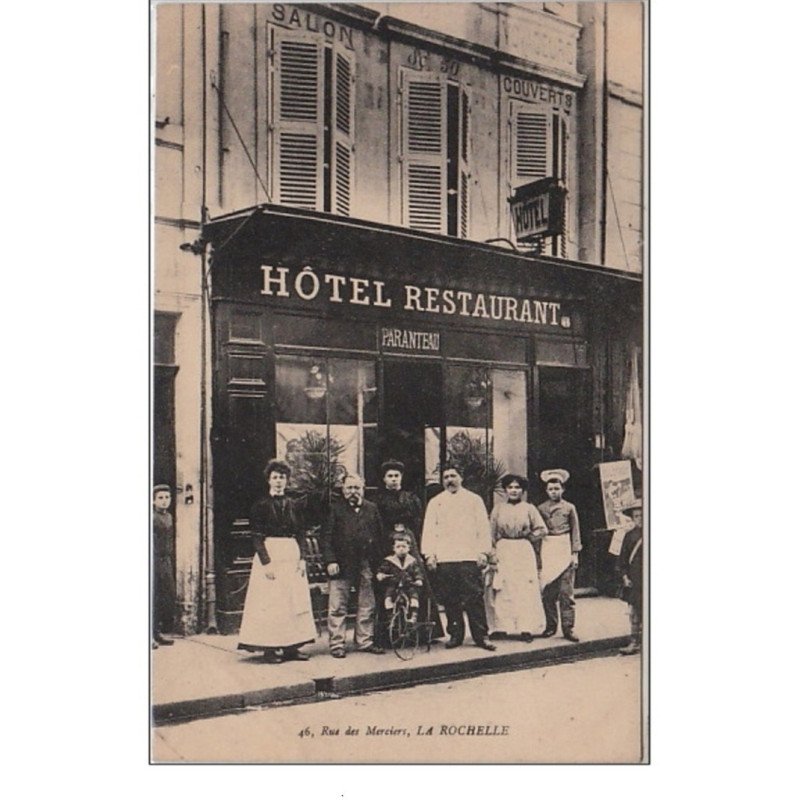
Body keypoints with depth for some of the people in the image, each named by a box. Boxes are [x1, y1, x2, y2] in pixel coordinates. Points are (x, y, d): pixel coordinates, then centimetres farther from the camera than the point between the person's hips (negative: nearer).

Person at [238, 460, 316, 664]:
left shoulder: (294, 505, 11)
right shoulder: (261, 506, -1)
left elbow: (301, 535, 12)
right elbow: (257, 538, -6)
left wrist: (302, 559, 0)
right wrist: (266, 562, -15)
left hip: (292, 557, 5)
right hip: (269, 555, -4)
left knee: (295, 600, 4)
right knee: (269, 601, -4)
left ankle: (291, 647, 10)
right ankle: (269, 649, 0)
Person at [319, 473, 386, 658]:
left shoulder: (372, 509, 10)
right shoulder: (335, 509, 1)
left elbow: (380, 535, 10)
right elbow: (325, 537, -3)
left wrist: (377, 562, 2)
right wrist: (330, 561, -12)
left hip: (366, 566, 3)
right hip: (341, 566, -3)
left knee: (367, 606, 9)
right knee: (337, 607, -1)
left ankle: (365, 641, 20)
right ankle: (336, 644, 5)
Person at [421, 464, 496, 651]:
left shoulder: (474, 500, 12)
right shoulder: (435, 502, 15)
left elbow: (483, 528, 8)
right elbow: (429, 530, 10)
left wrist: (483, 552, -2)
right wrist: (429, 554, 0)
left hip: (469, 557, -1)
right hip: (444, 559, 2)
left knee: (474, 597, -6)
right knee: (450, 599, 2)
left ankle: (480, 635, -2)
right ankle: (455, 634, 11)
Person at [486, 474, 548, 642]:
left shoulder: (529, 508, 6)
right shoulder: (498, 509, 9)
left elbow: (542, 529, 4)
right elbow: (491, 534, 9)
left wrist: (528, 539, 1)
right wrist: (491, 553, 2)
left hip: (524, 552, -1)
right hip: (502, 552, 1)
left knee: (525, 589, -3)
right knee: (502, 589, -2)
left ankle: (526, 628, -2)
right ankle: (501, 627, 2)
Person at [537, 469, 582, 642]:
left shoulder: (569, 508, 6)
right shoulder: (541, 508, 8)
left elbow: (575, 532, 7)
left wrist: (575, 554, 0)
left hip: (565, 550, -1)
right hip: (547, 551, 1)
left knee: (566, 592, -3)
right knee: (547, 592, 2)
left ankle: (568, 628, -1)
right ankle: (551, 625, 12)